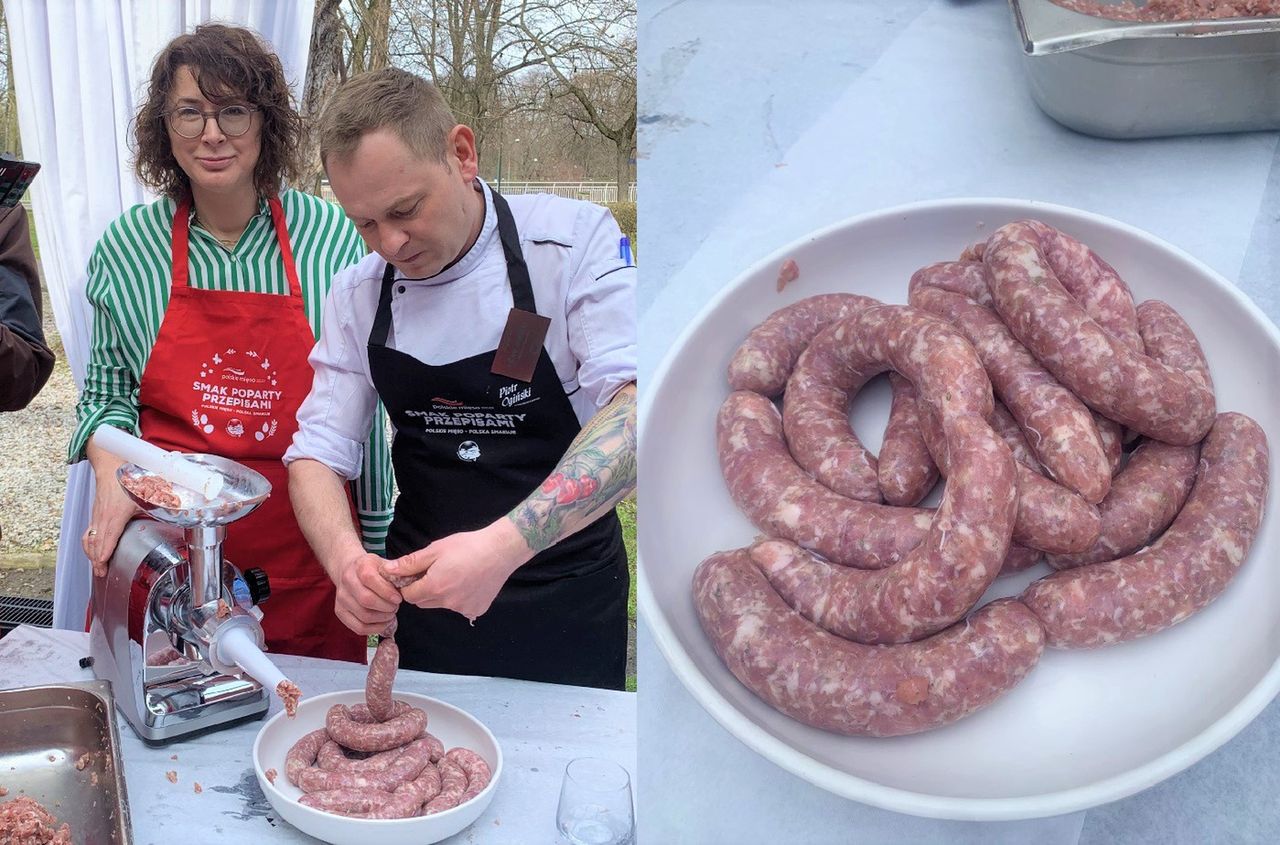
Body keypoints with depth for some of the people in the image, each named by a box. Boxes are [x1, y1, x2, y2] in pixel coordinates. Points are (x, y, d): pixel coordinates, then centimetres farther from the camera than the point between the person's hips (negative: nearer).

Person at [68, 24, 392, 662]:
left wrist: (373, 545, 3)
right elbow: (106, 392, 9)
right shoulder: (126, 245, 0)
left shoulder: (332, 237, -5)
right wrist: (111, 471, -11)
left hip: (304, 565, -1)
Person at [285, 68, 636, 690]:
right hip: (423, 593, 3)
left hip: (564, 610, -2)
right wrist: (344, 558, -25)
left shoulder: (572, 241, -15)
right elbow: (318, 452, -3)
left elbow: (637, 407, -26)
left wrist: (504, 544, -38)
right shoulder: (358, 294, -2)